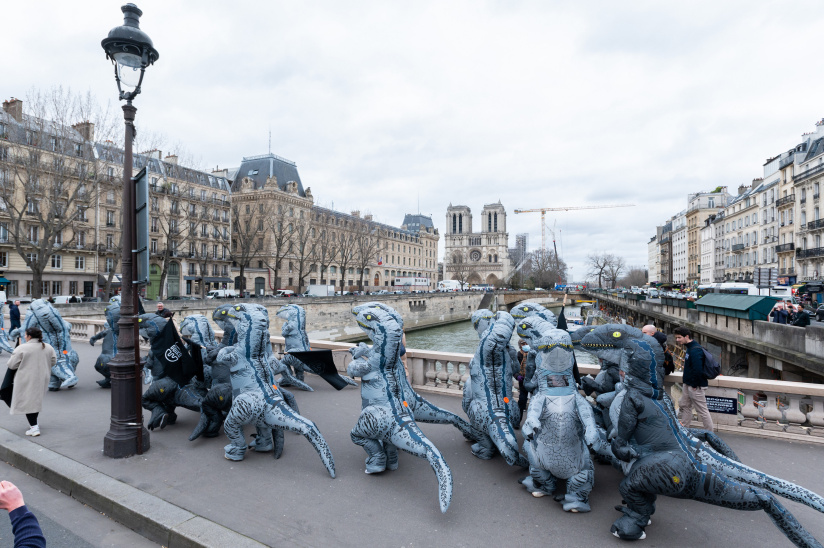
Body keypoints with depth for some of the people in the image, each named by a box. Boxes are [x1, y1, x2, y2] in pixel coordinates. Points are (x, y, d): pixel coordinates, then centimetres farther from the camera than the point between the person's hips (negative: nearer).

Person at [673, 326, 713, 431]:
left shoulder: (695, 350, -22)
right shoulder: (688, 348, 10)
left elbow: (698, 370, -29)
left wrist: (694, 385, -19)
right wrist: (687, 383, 16)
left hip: (696, 386, -11)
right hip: (688, 385, 11)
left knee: (702, 411, 1)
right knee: (684, 406, 17)